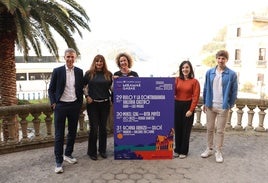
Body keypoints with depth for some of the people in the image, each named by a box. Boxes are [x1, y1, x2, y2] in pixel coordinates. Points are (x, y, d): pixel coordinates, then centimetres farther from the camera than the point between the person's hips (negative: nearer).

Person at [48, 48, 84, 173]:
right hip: (60, 106, -3)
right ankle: (59, 162, 10)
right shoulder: (57, 71, -3)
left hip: (74, 106, 3)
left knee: (72, 132, 13)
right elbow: (51, 89, 1)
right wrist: (53, 103, -7)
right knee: (59, 135, 1)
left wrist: (80, 103, 6)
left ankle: (68, 154, 31)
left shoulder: (79, 72, 5)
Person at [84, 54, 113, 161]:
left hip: (105, 104, 2)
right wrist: (87, 96, -3)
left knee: (103, 127, 11)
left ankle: (102, 150, 26)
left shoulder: (108, 74, 5)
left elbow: (111, 87, 11)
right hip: (92, 104, -2)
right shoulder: (89, 73, 0)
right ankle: (92, 152, 17)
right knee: (94, 128, 1)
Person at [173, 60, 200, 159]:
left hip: (188, 106, -3)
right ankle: (177, 150, 24)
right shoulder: (177, 80, 6)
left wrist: (191, 110, -13)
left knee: (186, 129, 6)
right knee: (177, 128, 10)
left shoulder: (194, 81, -4)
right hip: (177, 105, 3)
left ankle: (184, 151, 19)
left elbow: (196, 97, -8)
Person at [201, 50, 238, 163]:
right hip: (210, 106, 3)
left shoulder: (232, 75, -6)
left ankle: (218, 152, 21)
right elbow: (205, 88, 7)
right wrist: (205, 103, 7)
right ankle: (209, 149, 28)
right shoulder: (209, 72, 1)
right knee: (209, 129, 13)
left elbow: (234, 92, -1)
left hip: (223, 107, -2)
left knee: (220, 130, 8)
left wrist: (230, 105, -2)